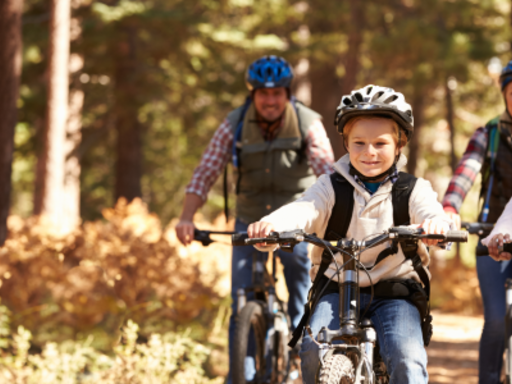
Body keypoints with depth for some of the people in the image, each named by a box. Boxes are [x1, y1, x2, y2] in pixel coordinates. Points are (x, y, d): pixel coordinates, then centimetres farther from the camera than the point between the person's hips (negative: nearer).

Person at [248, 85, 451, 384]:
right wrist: (270, 224, -40)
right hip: (337, 289, 1)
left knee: (406, 357, -25)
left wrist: (435, 223, -47)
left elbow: (429, 210, -19)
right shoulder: (332, 187, 3)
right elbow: (304, 210, -15)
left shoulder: (413, 190, 2)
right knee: (313, 349, -24)